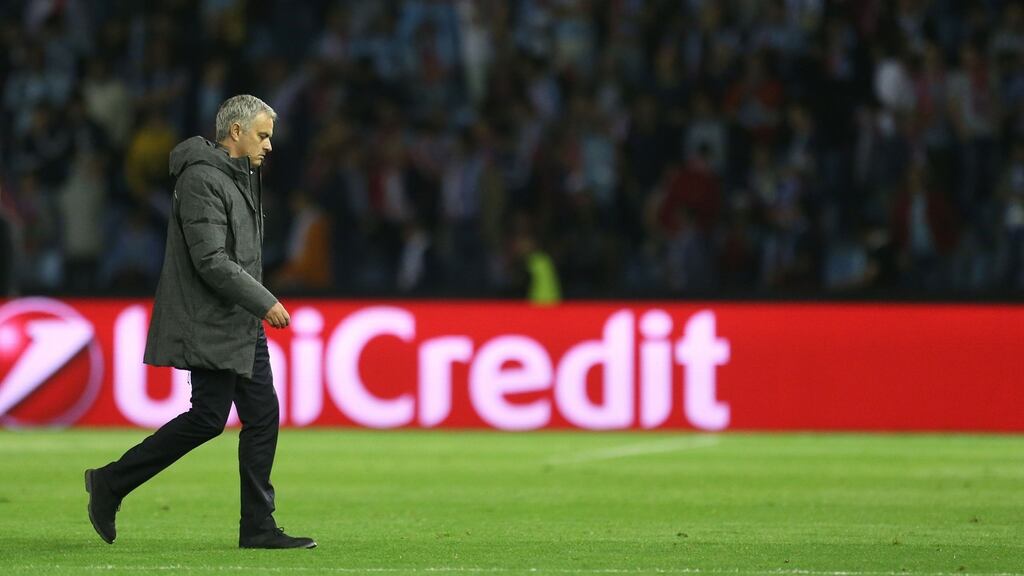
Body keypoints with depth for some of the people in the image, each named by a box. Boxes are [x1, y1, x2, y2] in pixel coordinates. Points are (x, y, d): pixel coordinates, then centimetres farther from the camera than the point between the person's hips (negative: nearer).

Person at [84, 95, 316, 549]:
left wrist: (258, 305, 18)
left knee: (262, 414, 4)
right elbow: (211, 261, -22)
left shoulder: (237, 176, 16)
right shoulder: (202, 179, -16)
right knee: (208, 418, -9)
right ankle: (110, 484, 2)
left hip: (240, 324, 10)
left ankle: (258, 527, 5)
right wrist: (265, 303, -18)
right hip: (211, 324, -10)